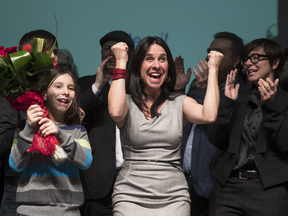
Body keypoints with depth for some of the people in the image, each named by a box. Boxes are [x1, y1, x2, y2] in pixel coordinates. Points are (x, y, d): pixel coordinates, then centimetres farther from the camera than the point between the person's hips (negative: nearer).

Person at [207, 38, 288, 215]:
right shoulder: (238, 99, 15)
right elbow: (215, 139, 7)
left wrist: (270, 105, -13)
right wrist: (227, 102, -1)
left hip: (269, 188, -3)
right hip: (229, 186, 3)